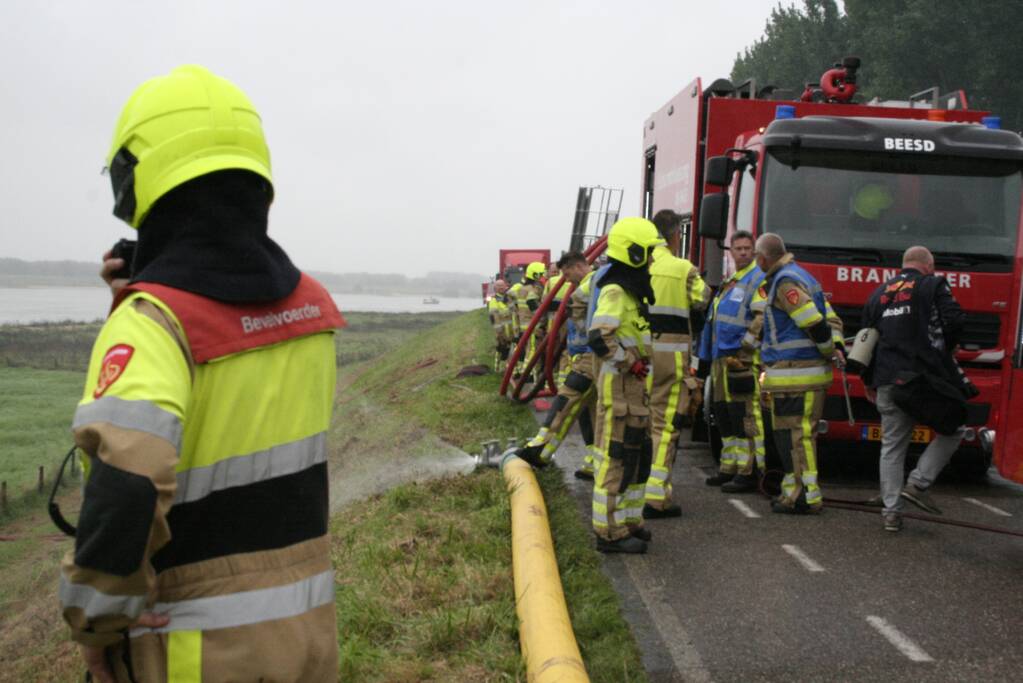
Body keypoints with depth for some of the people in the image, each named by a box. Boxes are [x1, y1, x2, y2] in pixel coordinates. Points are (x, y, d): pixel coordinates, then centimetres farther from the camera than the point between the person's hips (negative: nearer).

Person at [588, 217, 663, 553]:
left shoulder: (631, 291, 17)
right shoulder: (615, 292, -16)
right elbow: (599, 337, -29)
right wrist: (629, 363, -20)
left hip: (635, 386, 11)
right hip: (619, 386, -11)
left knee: (639, 455, 17)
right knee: (617, 458, -5)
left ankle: (628, 521, 28)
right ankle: (610, 532, 2)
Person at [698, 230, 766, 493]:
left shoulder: (758, 279, -7)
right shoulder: (728, 283, 22)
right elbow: (712, 321, 25)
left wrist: (748, 342, -21)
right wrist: (705, 357, 24)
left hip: (742, 360, -10)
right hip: (722, 359, 10)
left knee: (744, 416, -9)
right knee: (723, 415, 14)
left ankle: (748, 473, -6)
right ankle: (729, 468, 23)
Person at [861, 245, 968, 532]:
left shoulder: (878, 294, 17)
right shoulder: (933, 286, 0)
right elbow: (955, 322, -11)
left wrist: (869, 382, 25)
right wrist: (945, 347, 10)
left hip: (889, 382, 5)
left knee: (892, 447, 9)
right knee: (952, 430, 14)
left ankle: (891, 512, 7)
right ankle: (918, 483, 0)